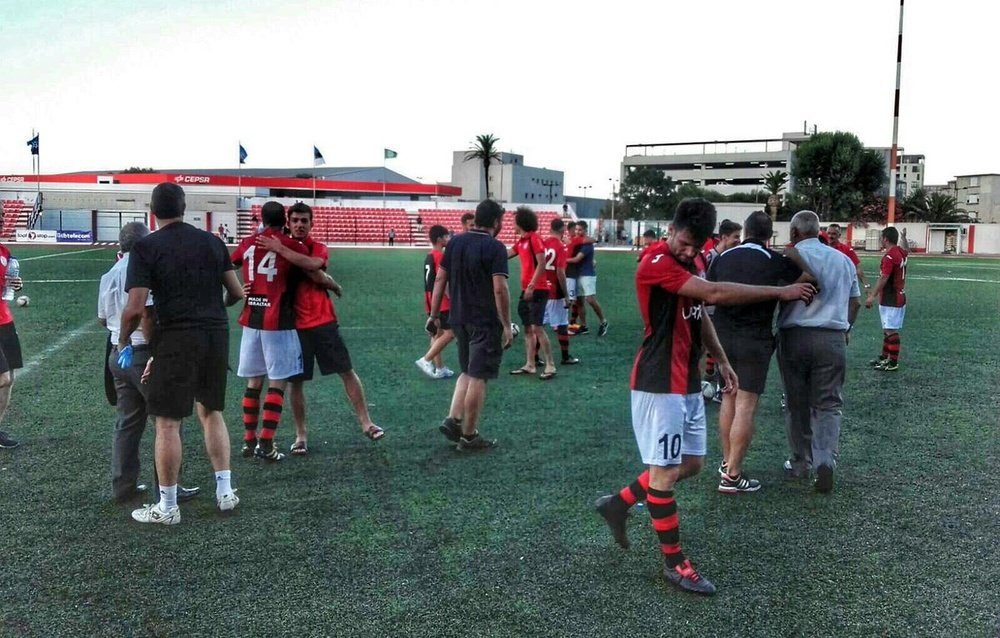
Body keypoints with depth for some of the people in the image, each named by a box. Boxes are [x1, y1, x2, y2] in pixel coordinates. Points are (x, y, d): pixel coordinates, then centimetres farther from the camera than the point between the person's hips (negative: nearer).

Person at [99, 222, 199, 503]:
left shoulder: (109, 276, 10)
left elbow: (103, 319, 19)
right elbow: (147, 317, -22)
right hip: (143, 354, -8)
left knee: (127, 421, 14)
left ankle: (123, 485, 18)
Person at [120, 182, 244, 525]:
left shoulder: (146, 247, -6)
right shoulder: (212, 241, 7)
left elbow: (135, 308, -11)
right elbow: (237, 293, 12)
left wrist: (123, 342, 6)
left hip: (176, 338, -5)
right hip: (217, 335, 5)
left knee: (168, 422, 4)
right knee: (211, 411, 19)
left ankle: (167, 507, 12)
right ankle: (225, 492, 21)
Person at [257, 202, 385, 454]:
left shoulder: (319, 249, 2)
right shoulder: (277, 248, 7)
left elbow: (312, 266, -21)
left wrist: (281, 250, -25)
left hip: (323, 322, -1)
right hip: (294, 325, 1)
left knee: (347, 372, 2)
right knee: (295, 381, 3)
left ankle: (366, 423, 11)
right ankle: (301, 435, 16)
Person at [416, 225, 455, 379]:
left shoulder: (429, 256, 13)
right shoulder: (440, 256, -15)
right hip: (441, 302, -10)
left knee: (438, 334, 12)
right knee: (450, 333, -7)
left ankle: (439, 368, 15)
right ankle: (426, 360, -9)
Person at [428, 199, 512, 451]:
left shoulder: (455, 242, 6)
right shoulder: (495, 248, -13)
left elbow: (439, 280, 8)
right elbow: (500, 289, -19)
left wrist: (434, 314, 13)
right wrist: (507, 326, -13)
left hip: (460, 319, 6)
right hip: (486, 322, -6)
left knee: (467, 372, 21)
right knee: (478, 377, 2)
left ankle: (453, 419, 9)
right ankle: (468, 436, 10)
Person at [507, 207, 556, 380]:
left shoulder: (534, 238, -12)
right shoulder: (521, 241, 13)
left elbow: (541, 264, -18)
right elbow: (506, 255, 25)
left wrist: (531, 285, -22)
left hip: (537, 290, -9)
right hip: (526, 290, 9)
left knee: (537, 328, -10)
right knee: (528, 328, 10)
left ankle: (550, 367, -5)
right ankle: (529, 365, 17)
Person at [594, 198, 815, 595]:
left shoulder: (687, 265, 13)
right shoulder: (656, 265, -18)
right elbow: (716, 293, -26)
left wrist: (722, 361, 19)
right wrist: (780, 293, -19)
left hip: (688, 383, 10)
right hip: (659, 384, -10)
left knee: (691, 463, 14)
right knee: (666, 470, -2)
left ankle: (618, 504, 27)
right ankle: (674, 563, 9)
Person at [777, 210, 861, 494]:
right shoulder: (843, 260, 10)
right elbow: (855, 301, 17)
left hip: (794, 336, -2)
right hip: (833, 338, 3)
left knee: (796, 403, 10)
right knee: (828, 404, 6)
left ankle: (801, 462, 19)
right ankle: (825, 460, -12)